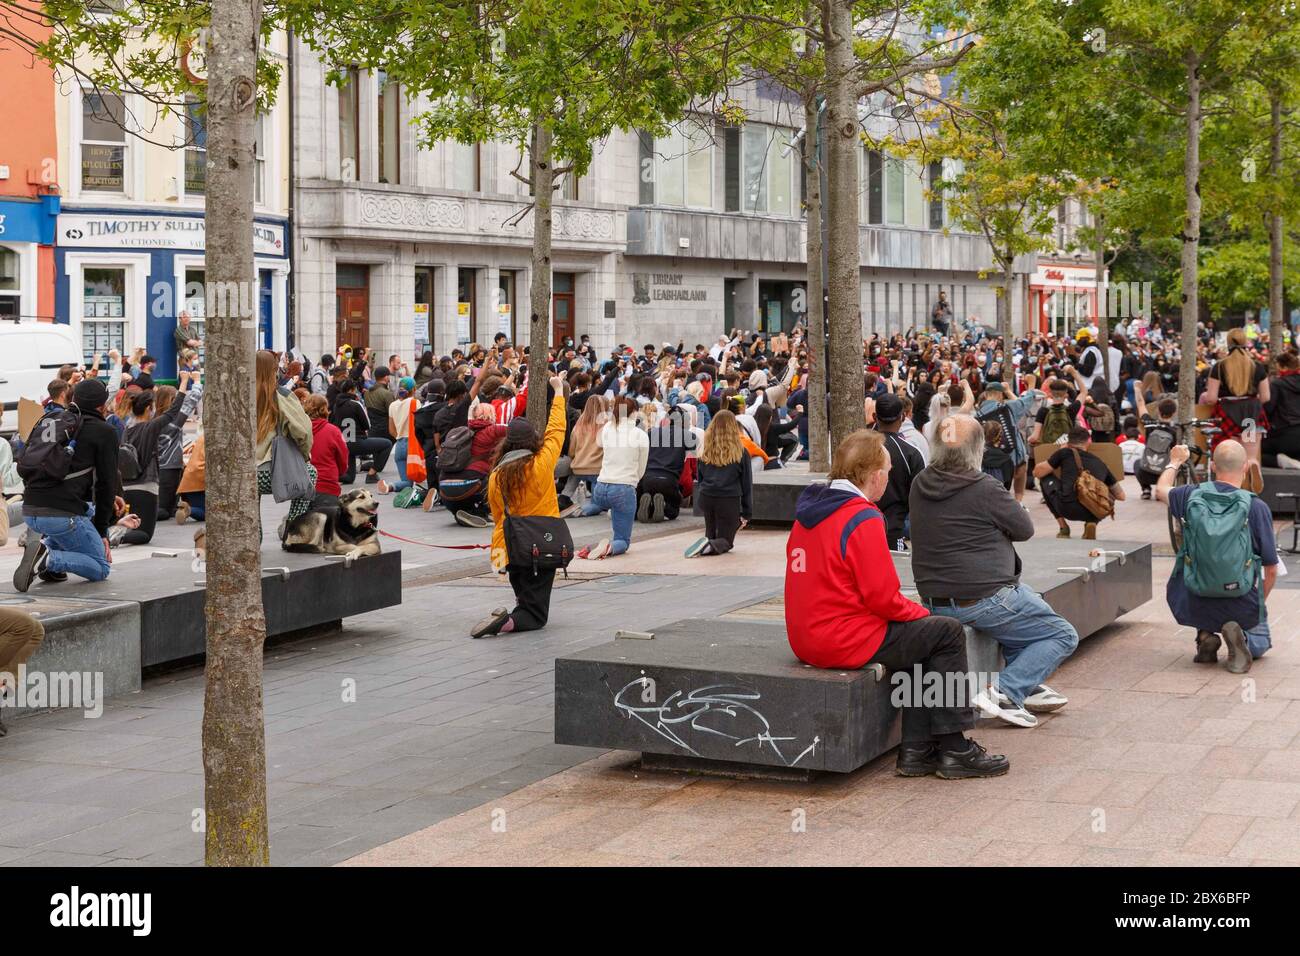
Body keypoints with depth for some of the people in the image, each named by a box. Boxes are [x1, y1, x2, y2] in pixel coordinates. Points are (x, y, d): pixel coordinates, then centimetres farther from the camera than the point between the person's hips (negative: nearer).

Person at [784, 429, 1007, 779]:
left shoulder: (808, 513, 12)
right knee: (948, 632, 4)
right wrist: (921, 613, 3)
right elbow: (882, 596, -18)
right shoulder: (863, 519, -16)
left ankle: (916, 750, 18)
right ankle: (955, 749, 10)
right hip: (846, 641, -9)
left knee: (921, 633, 23)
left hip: (805, 639, 9)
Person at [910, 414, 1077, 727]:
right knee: (1064, 636, 6)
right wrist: (1009, 505, 12)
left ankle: (1029, 686, 29)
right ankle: (1006, 693, -10)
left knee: (1023, 599, 34)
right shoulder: (985, 489, -19)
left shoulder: (920, 485, 2)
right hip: (982, 601, -8)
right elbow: (1025, 529, -5)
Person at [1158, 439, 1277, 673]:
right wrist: (1260, 602, 16)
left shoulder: (1192, 496, -6)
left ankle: (1205, 635, 12)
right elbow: (1271, 570, -4)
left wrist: (1175, 462, 40)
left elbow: (1161, 489, 20)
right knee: (1260, 641, 29)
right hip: (1241, 606, -2)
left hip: (1195, 607, 2)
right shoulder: (1256, 507, -12)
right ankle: (1241, 638, -7)